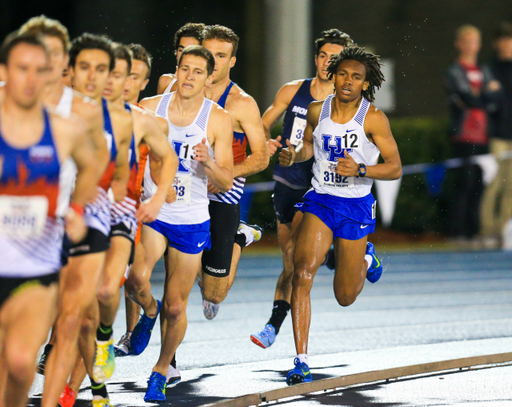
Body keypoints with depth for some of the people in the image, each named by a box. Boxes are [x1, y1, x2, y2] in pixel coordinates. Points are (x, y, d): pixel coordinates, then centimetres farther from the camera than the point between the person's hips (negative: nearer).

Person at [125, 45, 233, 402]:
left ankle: (162, 370, 29)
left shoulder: (218, 120, -6)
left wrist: (208, 162, -27)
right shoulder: (150, 108, -4)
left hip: (192, 221, 0)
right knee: (137, 278, -27)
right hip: (151, 212, 0)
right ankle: (149, 312, 8)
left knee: (176, 307, 5)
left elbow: (227, 183, -7)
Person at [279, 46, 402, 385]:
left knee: (345, 297, 9)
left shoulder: (373, 118, -13)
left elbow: (396, 168, -10)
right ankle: (301, 361, -20)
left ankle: (365, 259, 46)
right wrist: (293, 156, -4)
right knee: (302, 271, -22)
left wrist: (360, 169, -27)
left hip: (356, 206, -2)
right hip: (320, 202, 2)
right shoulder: (317, 111, -2)